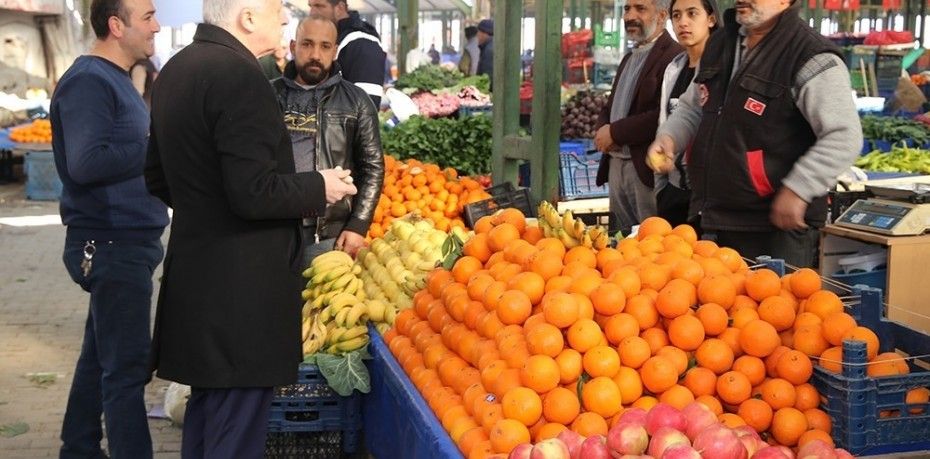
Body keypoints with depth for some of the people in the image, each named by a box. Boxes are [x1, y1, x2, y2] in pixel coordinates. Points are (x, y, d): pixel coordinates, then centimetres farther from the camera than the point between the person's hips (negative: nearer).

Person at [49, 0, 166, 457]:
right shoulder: (88, 81, -15)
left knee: (101, 356, 18)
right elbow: (86, 163, -25)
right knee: (127, 367, -4)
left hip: (126, 241, 10)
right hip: (111, 244, -10)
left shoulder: (115, 79, 15)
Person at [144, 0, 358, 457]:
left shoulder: (177, 68, 10)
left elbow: (158, 178, 17)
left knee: (206, 411, 22)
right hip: (240, 287, -10)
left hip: (195, 276, 10)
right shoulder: (238, 75, -19)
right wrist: (320, 188, -8)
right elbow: (254, 194, -23)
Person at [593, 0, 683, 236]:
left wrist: (615, 132, -14)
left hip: (647, 169, -9)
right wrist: (603, 129, 1)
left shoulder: (673, 56, -12)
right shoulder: (629, 58, 19)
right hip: (615, 165, 9)